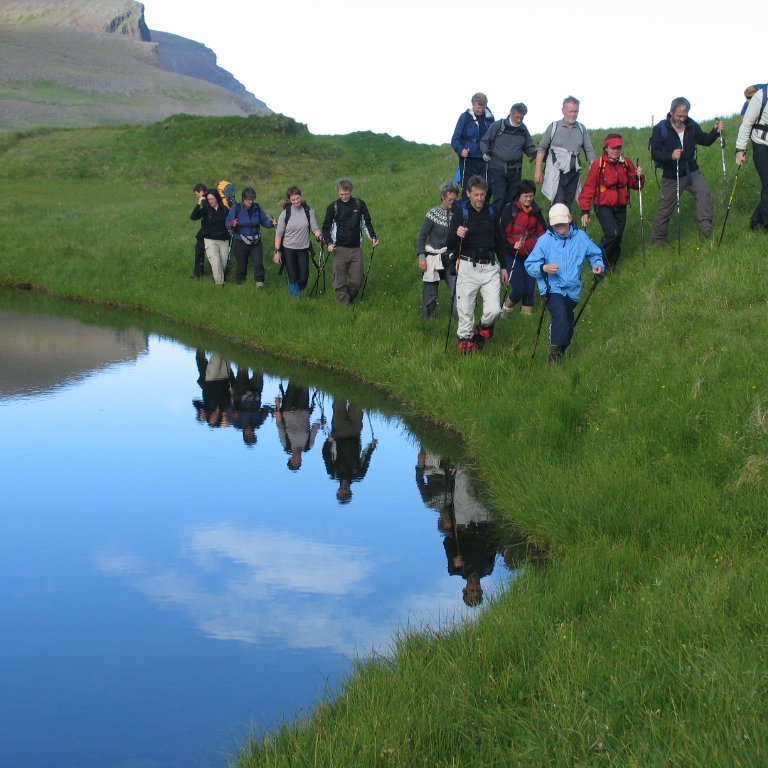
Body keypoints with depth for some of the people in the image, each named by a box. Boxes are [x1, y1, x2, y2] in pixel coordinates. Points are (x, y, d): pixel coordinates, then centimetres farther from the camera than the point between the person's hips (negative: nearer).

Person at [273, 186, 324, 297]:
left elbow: (315, 228, -4)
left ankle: (297, 291, 31)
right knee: (293, 278, -4)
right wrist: (277, 251, -6)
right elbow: (278, 234, -3)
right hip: (288, 250, -2)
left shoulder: (308, 211, -2)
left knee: (303, 279, 1)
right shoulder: (285, 213, -6)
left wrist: (320, 236, -25)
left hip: (303, 249, 2)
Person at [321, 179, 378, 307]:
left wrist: (373, 237, 0)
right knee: (340, 282, -3)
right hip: (340, 249, -1)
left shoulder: (359, 205, 5)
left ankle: (350, 299, 23)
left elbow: (366, 223, 16)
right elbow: (326, 228, 7)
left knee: (357, 281, 0)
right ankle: (344, 306, 3)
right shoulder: (333, 207, 1)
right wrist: (329, 243, -9)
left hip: (356, 248, 1)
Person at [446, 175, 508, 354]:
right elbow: (450, 245, -8)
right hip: (468, 267, -3)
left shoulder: (491, 211, 9)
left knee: (493, 310, -7)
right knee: (465, 311, 1)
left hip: (490, 267, 3)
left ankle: (483, 329, 23)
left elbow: (498, 241, 20)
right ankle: (465, 339, 23)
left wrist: (504, 267, 19)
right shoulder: (461, 211, -4)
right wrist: (457, 235, -30)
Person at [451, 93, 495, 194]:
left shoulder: (489, 117, 5)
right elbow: (455, 139, -5)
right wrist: (460, 150, -21)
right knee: (467, 189, 0)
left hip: (484, 160, 3)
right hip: (468, 160, -3)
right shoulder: (465, 117, -5)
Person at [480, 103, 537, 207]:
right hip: (497, 168, -4)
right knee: (499, 198, -8)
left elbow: (528, 148, 15)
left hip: (515, 170, 4)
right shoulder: (498, 125, -2)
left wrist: (538, 154, -4)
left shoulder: (523, 129, 9)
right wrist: (485, 151, -16)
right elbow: (484, 141, 3)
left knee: (512, 198, 9)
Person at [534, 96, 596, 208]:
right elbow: (542, 148, 2)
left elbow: (589, 151, 8)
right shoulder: (554, 127, 0)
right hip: (555, 173, -3)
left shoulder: (581, 129, 7)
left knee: (567, 207, 7)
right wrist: (538, 170, -4)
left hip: (573, 173, 3)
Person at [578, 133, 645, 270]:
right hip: (603, 207, -5)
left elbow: (635, 185, 8)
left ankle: (610, 267, 25)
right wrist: (585, 211, -11)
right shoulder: (598, 164, -12)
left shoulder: (626, 164, 1)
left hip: (620, 208, 5)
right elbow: (588, 188, -10)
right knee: (612, 233, -23)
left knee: (617, 239, 8)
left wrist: (639, 176, -15)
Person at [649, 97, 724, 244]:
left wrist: (715, 131, -8)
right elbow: (654, 153, -16)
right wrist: (671, 155, -34)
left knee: (704, 193, -25)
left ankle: (705, 226, -26)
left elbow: (705, 141, 11)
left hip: (691, 171, 2)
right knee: (665, 208, 7)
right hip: (671, 176, -2)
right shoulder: (660, 129, -12)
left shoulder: (692, 125, -2)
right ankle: (657, 240, 22)